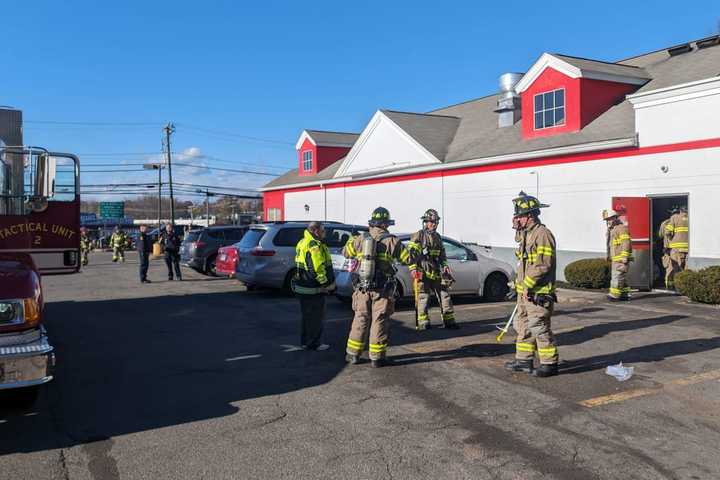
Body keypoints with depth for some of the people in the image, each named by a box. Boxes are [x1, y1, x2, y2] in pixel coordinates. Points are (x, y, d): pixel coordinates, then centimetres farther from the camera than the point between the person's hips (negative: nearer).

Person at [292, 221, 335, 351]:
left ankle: (305, 341, 29)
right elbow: (317, 269, -27)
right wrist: (327, 284, -15)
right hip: (313, 289, -10)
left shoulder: (302, 243, 12)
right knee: (316, 318, 3)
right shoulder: (315, 246, -21)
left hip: (301, 287, 10)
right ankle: (314, 344, 11)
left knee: (307, 316, 20)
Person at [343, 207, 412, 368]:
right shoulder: (392, 241, -8)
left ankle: (353, 354, 21)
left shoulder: (360, 239, 1)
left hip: (362, 289, 3)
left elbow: (345, 252, 15)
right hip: (383, 291, -3)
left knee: (360, 320, 15)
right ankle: (377, 357, 9)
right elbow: (407, 258, -1)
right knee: (379, 322, 5)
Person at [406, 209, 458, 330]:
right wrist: (413, 269, -17)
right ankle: (422, 322, 0)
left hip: (436, 273, 7)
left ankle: (449, 320, 13)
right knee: (423, 297, -6)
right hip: (423, 273, -6)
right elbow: (411, 253, -10)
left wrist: (445, 266, 15)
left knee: (444, 295, 6)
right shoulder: (418, 236, -3)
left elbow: (442, 254, 27)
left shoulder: (437, 237, 19)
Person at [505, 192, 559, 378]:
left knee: (540, 328, -5)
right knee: (523, 326, 15)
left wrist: (527, 284, -20)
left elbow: (544, 264, -22)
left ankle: (550, 364, 5)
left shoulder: (542, 234, -16)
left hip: (538, 293, -10)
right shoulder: (526, 235, 15)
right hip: (525, 292, 10)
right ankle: (524, 360, 24)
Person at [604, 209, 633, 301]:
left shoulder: (621, 228, -11)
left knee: (617, 276, -12)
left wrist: (624, 257, -23)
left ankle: (614, 295, -15)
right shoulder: (612, 229, 20)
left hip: (621, 259, -10)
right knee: (621, 278, 11)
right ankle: (625, 295, 15)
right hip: (615, 259, 10)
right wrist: (609, 257, 21)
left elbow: (626, 243, -18)